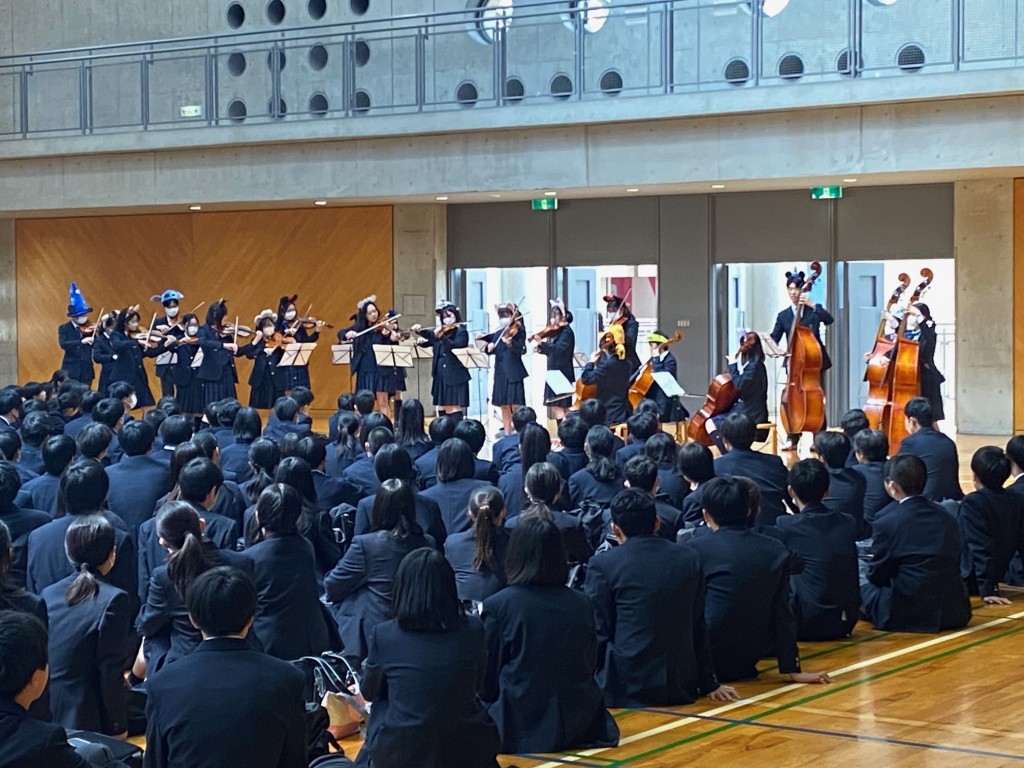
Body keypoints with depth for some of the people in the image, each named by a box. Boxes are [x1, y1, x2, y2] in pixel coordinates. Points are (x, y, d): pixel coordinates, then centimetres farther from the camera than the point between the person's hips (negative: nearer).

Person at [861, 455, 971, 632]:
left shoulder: (886, 521, -10)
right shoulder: (946, 518, 6)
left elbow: (876, 575, -3)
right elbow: (953, 567, 14)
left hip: (906, 616, -6)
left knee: (864, 587, 20)